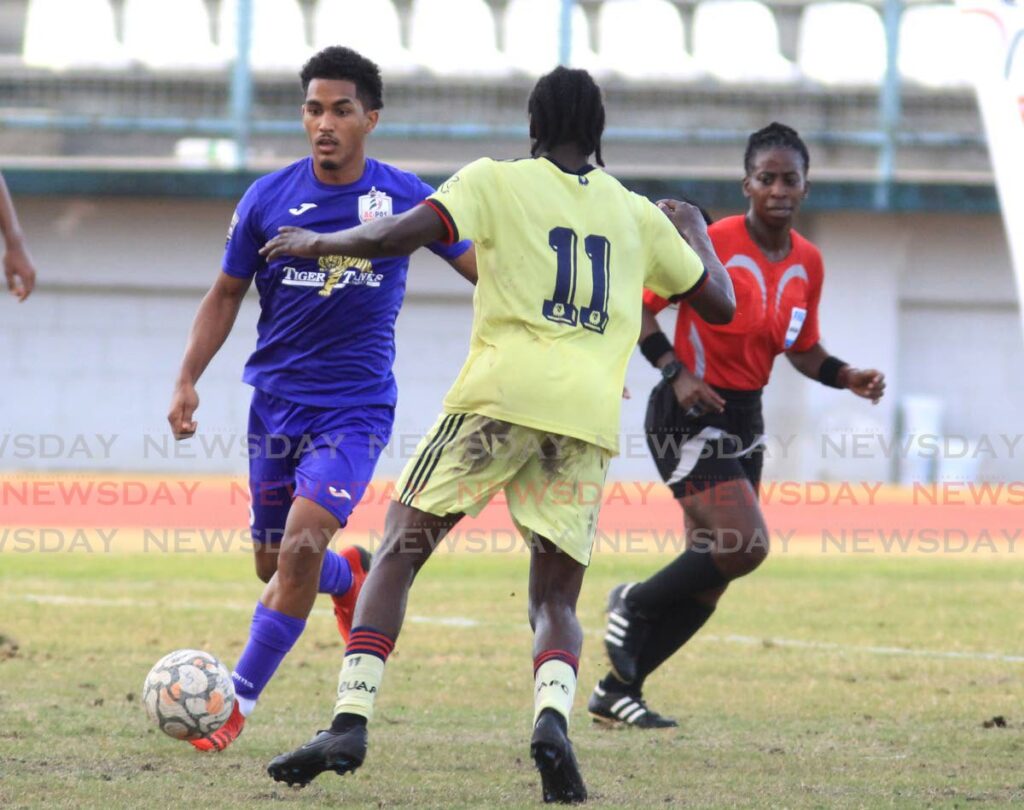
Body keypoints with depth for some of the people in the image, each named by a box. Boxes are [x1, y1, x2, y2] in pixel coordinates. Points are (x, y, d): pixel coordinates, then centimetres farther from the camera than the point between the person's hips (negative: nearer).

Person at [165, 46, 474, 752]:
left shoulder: (407, 197, -4)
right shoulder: (269, 198, -1)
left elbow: (486, 270, 6)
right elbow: (226, 294, 11)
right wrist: (188, 381, 1)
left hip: (356, 408, -3)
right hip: (276, 402, 3)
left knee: (304, 538, -22)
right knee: (274, 565, 8)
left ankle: (239, 702, -12)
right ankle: (351, 576, 46)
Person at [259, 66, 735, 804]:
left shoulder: (498, 181, 8)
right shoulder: (638, 216, 18)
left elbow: (398, 236, -7)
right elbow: (720, 302, 28)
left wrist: (318, 243, 11)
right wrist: (695, 230, 47)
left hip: (500, 395, -3)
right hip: (590, 417, 3)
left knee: (398, 555, 5)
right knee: (556, 599, 11)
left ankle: (351, 722, -10)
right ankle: (553, 714, -20)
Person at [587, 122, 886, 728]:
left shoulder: (808, 264, 5)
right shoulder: (712, 243, -15)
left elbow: (803, 350, 18)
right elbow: (638, 306, -9)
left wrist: (848, 378, 0)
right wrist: (675, 372, -20)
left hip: (745, 419, 7)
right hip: (691, 416, -7)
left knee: (708, 580, 6)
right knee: (746, 545, -22)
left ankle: (617, 691, 17)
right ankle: (635, 605, 1)